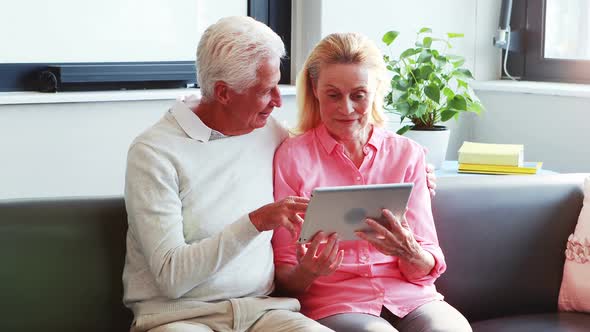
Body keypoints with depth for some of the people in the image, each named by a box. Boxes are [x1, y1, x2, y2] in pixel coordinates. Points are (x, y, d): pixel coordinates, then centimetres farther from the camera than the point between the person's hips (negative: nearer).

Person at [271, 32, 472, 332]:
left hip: (409, 296, 3)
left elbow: (428, 270, 8)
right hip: (334, 303, -3)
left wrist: (410, 253, -15)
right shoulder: (292, 157, 4)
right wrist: (305, 274, -19)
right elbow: (285, 278, 4)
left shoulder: (407, 154, 11)